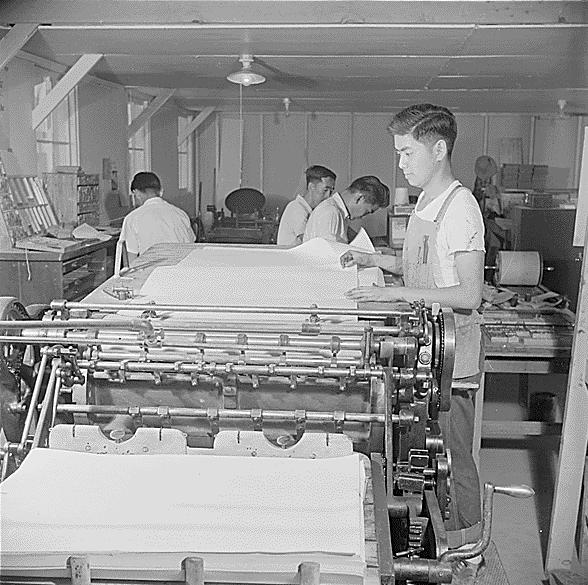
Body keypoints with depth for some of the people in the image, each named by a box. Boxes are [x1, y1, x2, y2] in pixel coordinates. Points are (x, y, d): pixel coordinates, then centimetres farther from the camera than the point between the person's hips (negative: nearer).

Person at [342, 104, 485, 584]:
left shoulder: (460, 206, -17)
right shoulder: (426, 203, 11)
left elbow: (469, 295, -22)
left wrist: (396, 293, -25)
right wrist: (377, 260, 9)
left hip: (451, 358, -8)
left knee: (452, 458, 5)